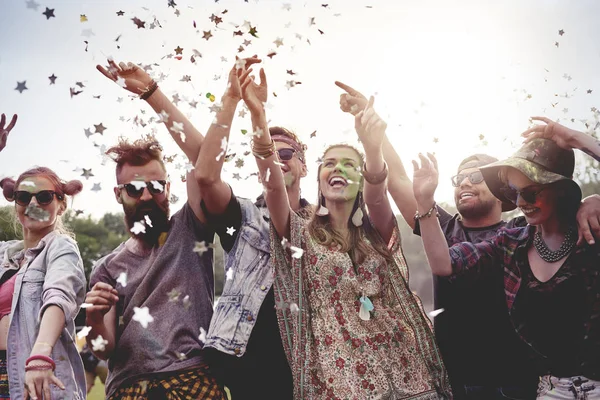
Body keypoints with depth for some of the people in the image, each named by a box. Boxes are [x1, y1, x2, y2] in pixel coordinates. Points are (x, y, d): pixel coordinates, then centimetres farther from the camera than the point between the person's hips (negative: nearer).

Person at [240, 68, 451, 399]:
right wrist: (258, 117, -23)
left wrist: (373, 149, -33)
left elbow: (377, 195, -12)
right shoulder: (301, 235, 9)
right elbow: (273, 185, -9)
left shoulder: (377, 233, 10)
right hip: (334, 373, -1)